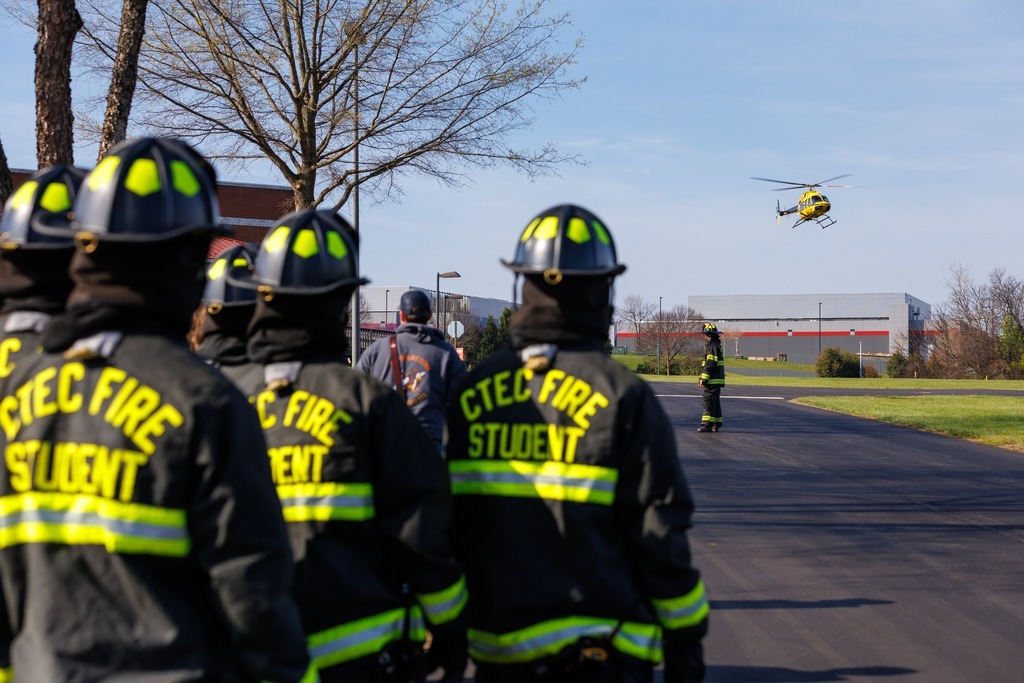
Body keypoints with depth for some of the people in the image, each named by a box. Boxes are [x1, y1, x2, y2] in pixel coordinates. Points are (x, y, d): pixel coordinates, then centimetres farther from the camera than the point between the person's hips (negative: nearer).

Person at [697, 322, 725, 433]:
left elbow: (710, 364, -20)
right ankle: (716, 424, 19)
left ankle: (708, 424, -15)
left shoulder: (712, 346, -14)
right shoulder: (716, 345, 20)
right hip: (716, 380, 11)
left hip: (713, 381, -11)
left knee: (709, 401, -12)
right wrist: (701, 377, 20)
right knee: (715, 402, 14)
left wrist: (704, 379, -18)